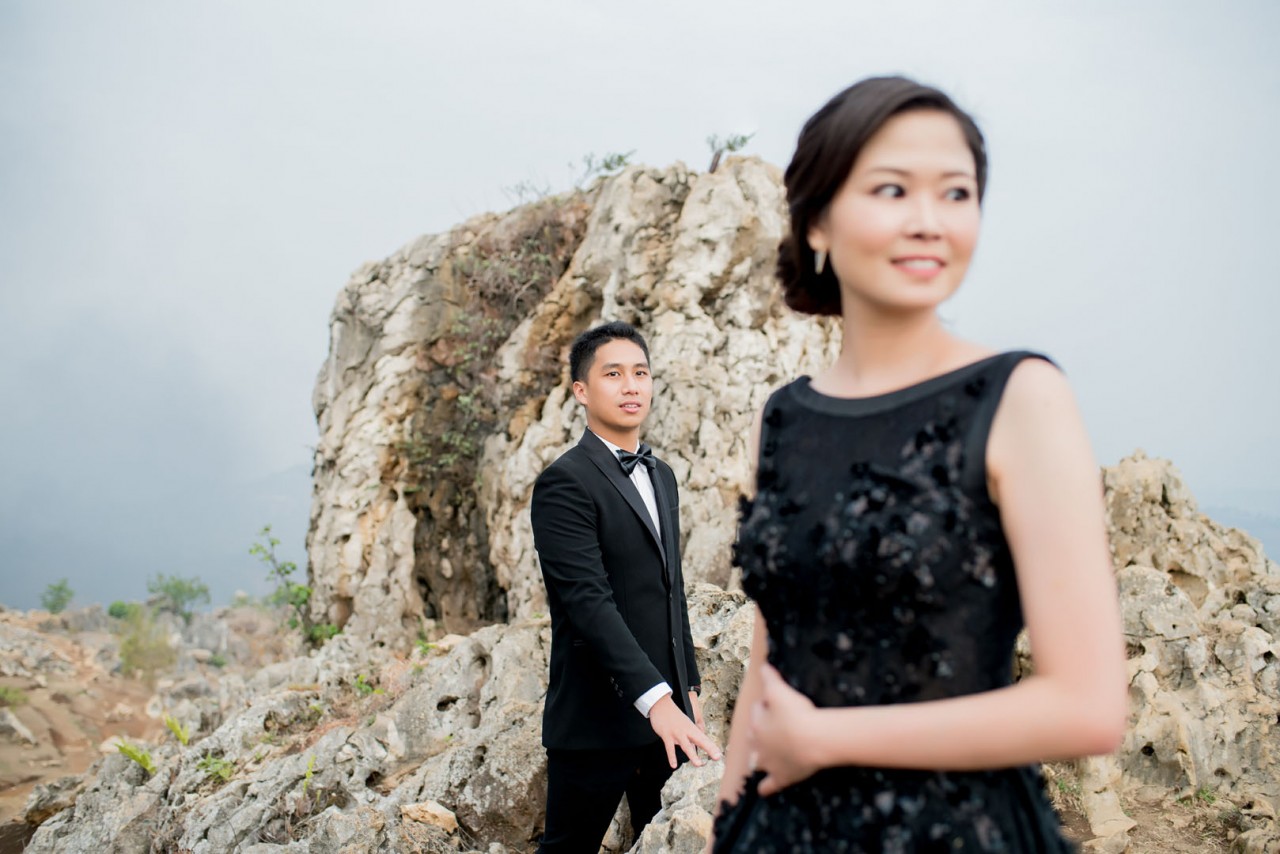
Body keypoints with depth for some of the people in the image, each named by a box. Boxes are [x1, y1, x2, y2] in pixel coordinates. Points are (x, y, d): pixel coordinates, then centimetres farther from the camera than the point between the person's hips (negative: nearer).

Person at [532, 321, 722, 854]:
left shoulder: (662, 476, 15)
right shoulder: (564, 483, -12)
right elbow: (589, 601, -22)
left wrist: (687, 686, 16)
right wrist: (655, 698, -29)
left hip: (665, 707, 8)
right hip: (596, 719, -7)